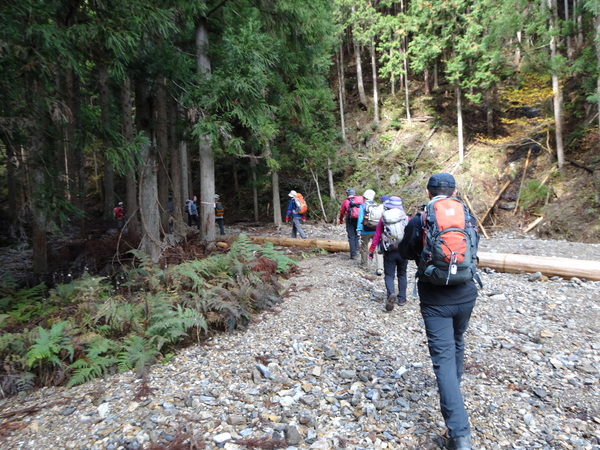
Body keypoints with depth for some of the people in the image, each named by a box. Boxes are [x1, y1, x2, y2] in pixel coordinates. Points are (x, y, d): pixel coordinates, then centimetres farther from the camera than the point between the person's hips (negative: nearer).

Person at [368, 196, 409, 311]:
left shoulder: (383, 219, -2)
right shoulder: (406, 218, 0)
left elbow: (377, 235, -3)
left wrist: (371, 250, 2)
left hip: (389, 252, -1)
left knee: (389, 275, 6)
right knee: (402, 275, 17)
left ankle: (391, 293, -20)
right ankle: (402, 299, 21)